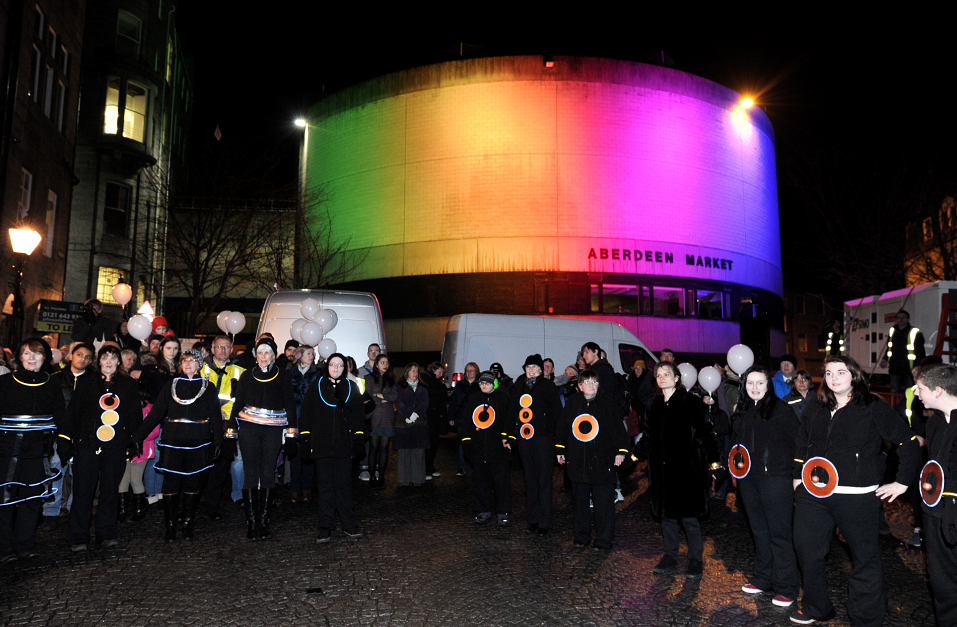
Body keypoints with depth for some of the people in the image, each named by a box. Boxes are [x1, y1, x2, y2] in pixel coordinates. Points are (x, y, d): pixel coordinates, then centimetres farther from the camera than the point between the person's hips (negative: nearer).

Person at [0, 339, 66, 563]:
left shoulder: (51, 386, 9)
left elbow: (60, 419, 11)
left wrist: (64, 448, 4)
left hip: (37, 451, 2)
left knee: (32, 497, 7)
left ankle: (25, 544, 18)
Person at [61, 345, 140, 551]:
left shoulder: (128, 385, 9)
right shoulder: (86, 383, 9)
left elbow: (135, 415, 9)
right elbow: (73, 412, 8)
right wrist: (68, 438, 0)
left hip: (115, 447, 0)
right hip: (87, 443, 0)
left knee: (110, 490, 6)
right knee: (83, 490, -1)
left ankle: (107, 533, 18)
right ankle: (78, 538, 9)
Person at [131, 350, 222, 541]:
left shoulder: (208, 388, 7)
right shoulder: (170, 387, 11)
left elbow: (216, 416, 3)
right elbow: (154, 414, 8)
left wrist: (218, 441, -7)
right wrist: (137, 438, 1)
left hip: (198, 443, -1)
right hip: (173, 442, 1)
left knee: (193, 483, 4)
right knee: (170, 483, -1)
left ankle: (188, 525, 16)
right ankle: (170, 526, 11)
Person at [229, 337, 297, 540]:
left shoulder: (282, 376, 6)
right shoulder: (247, 376, 9)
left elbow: (290, 403, 5)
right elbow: (238, 403, 10)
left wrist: (291, 431, -1)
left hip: (273, 430, -1)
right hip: (249, 428, 1)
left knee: (268, 474, 0)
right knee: (250, 474, -1)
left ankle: (264, 522, 9)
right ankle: (251, 522, 5)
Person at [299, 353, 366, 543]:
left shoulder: (351, 387, 9)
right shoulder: (316, 387, 7)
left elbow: (359, 414, 10)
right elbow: (306, 414, 6)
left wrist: (359, 437, 2)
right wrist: (305, 438, -1)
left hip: (344, 444, 0)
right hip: (321, 444, 0)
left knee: (344, 484, 3)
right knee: (325, 485, 4)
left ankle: (349, 525, 11)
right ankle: (326, 527, 11)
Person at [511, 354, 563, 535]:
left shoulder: (548, 386, -2)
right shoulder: (519, 386, 11)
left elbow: (556, 412, -4)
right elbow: (512, 410, 15)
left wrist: (557, 436, -12)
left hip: (543, 438, -4)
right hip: (525, 439, 5)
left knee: (544, 480, 0)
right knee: (530, 480, 11)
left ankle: (544, 522, 7)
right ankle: (532, 519, 21)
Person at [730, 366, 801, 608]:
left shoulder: (780, 408, -8)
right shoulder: (742, 411, 10)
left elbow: (798, 439, -10)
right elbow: (735, 440, 21)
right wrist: (735, 461, 9)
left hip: (775, 478, -6)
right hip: (748, 478, 6)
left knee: (778, 532, 0)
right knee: (759, 531, 16)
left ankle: (785, 588, 11)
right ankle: (762, 579, 28)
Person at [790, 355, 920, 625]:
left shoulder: (874, 408, -6)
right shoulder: (814, 408, 9)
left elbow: (909, 444, -3)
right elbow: (800, 444, 21)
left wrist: (902, 482, -3)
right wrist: (797, 476, 16)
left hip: (857, 497, -5)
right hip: (813, 492, 5)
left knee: (865, 557, 5)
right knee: (806, 549, 12)